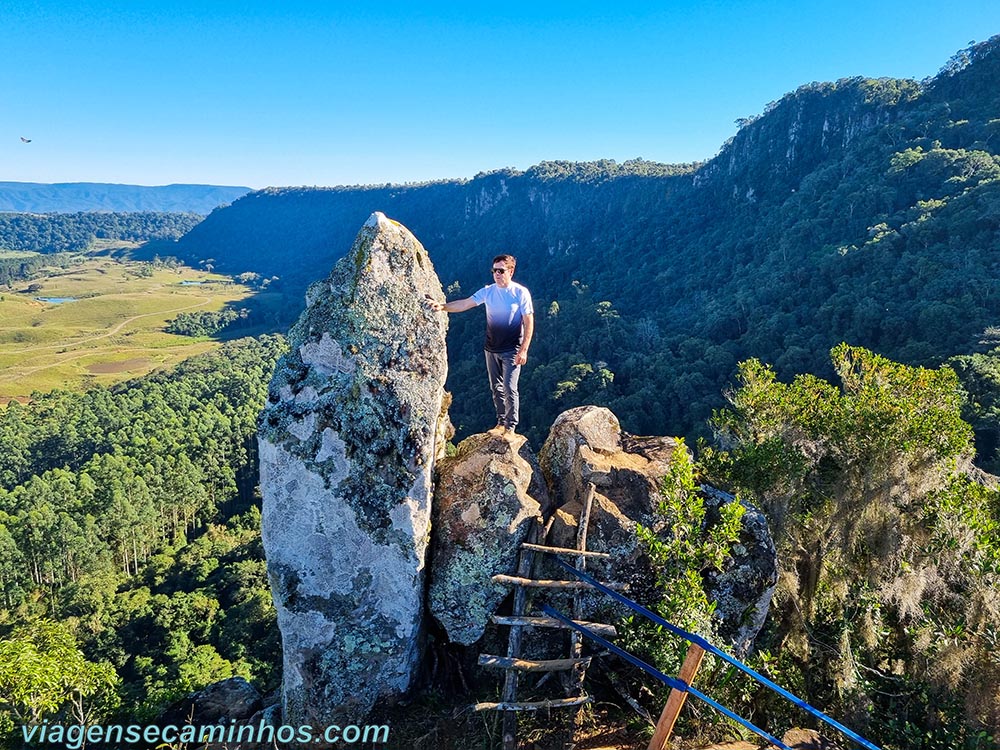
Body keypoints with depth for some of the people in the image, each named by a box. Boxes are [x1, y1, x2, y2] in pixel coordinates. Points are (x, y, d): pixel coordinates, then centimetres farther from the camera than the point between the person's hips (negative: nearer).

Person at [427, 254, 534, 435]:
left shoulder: (521, 293, -10)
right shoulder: (488, 291, 0)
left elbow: (529, 323, -9)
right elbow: (465, 304, -6)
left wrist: (523, 350, -14)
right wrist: (443, 307, -23)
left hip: (512, 350, -5)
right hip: (492, 349, 5)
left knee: (509, 388, -6)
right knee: (496, 388, 12)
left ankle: (510, 427, 6)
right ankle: (501, 422, 26)